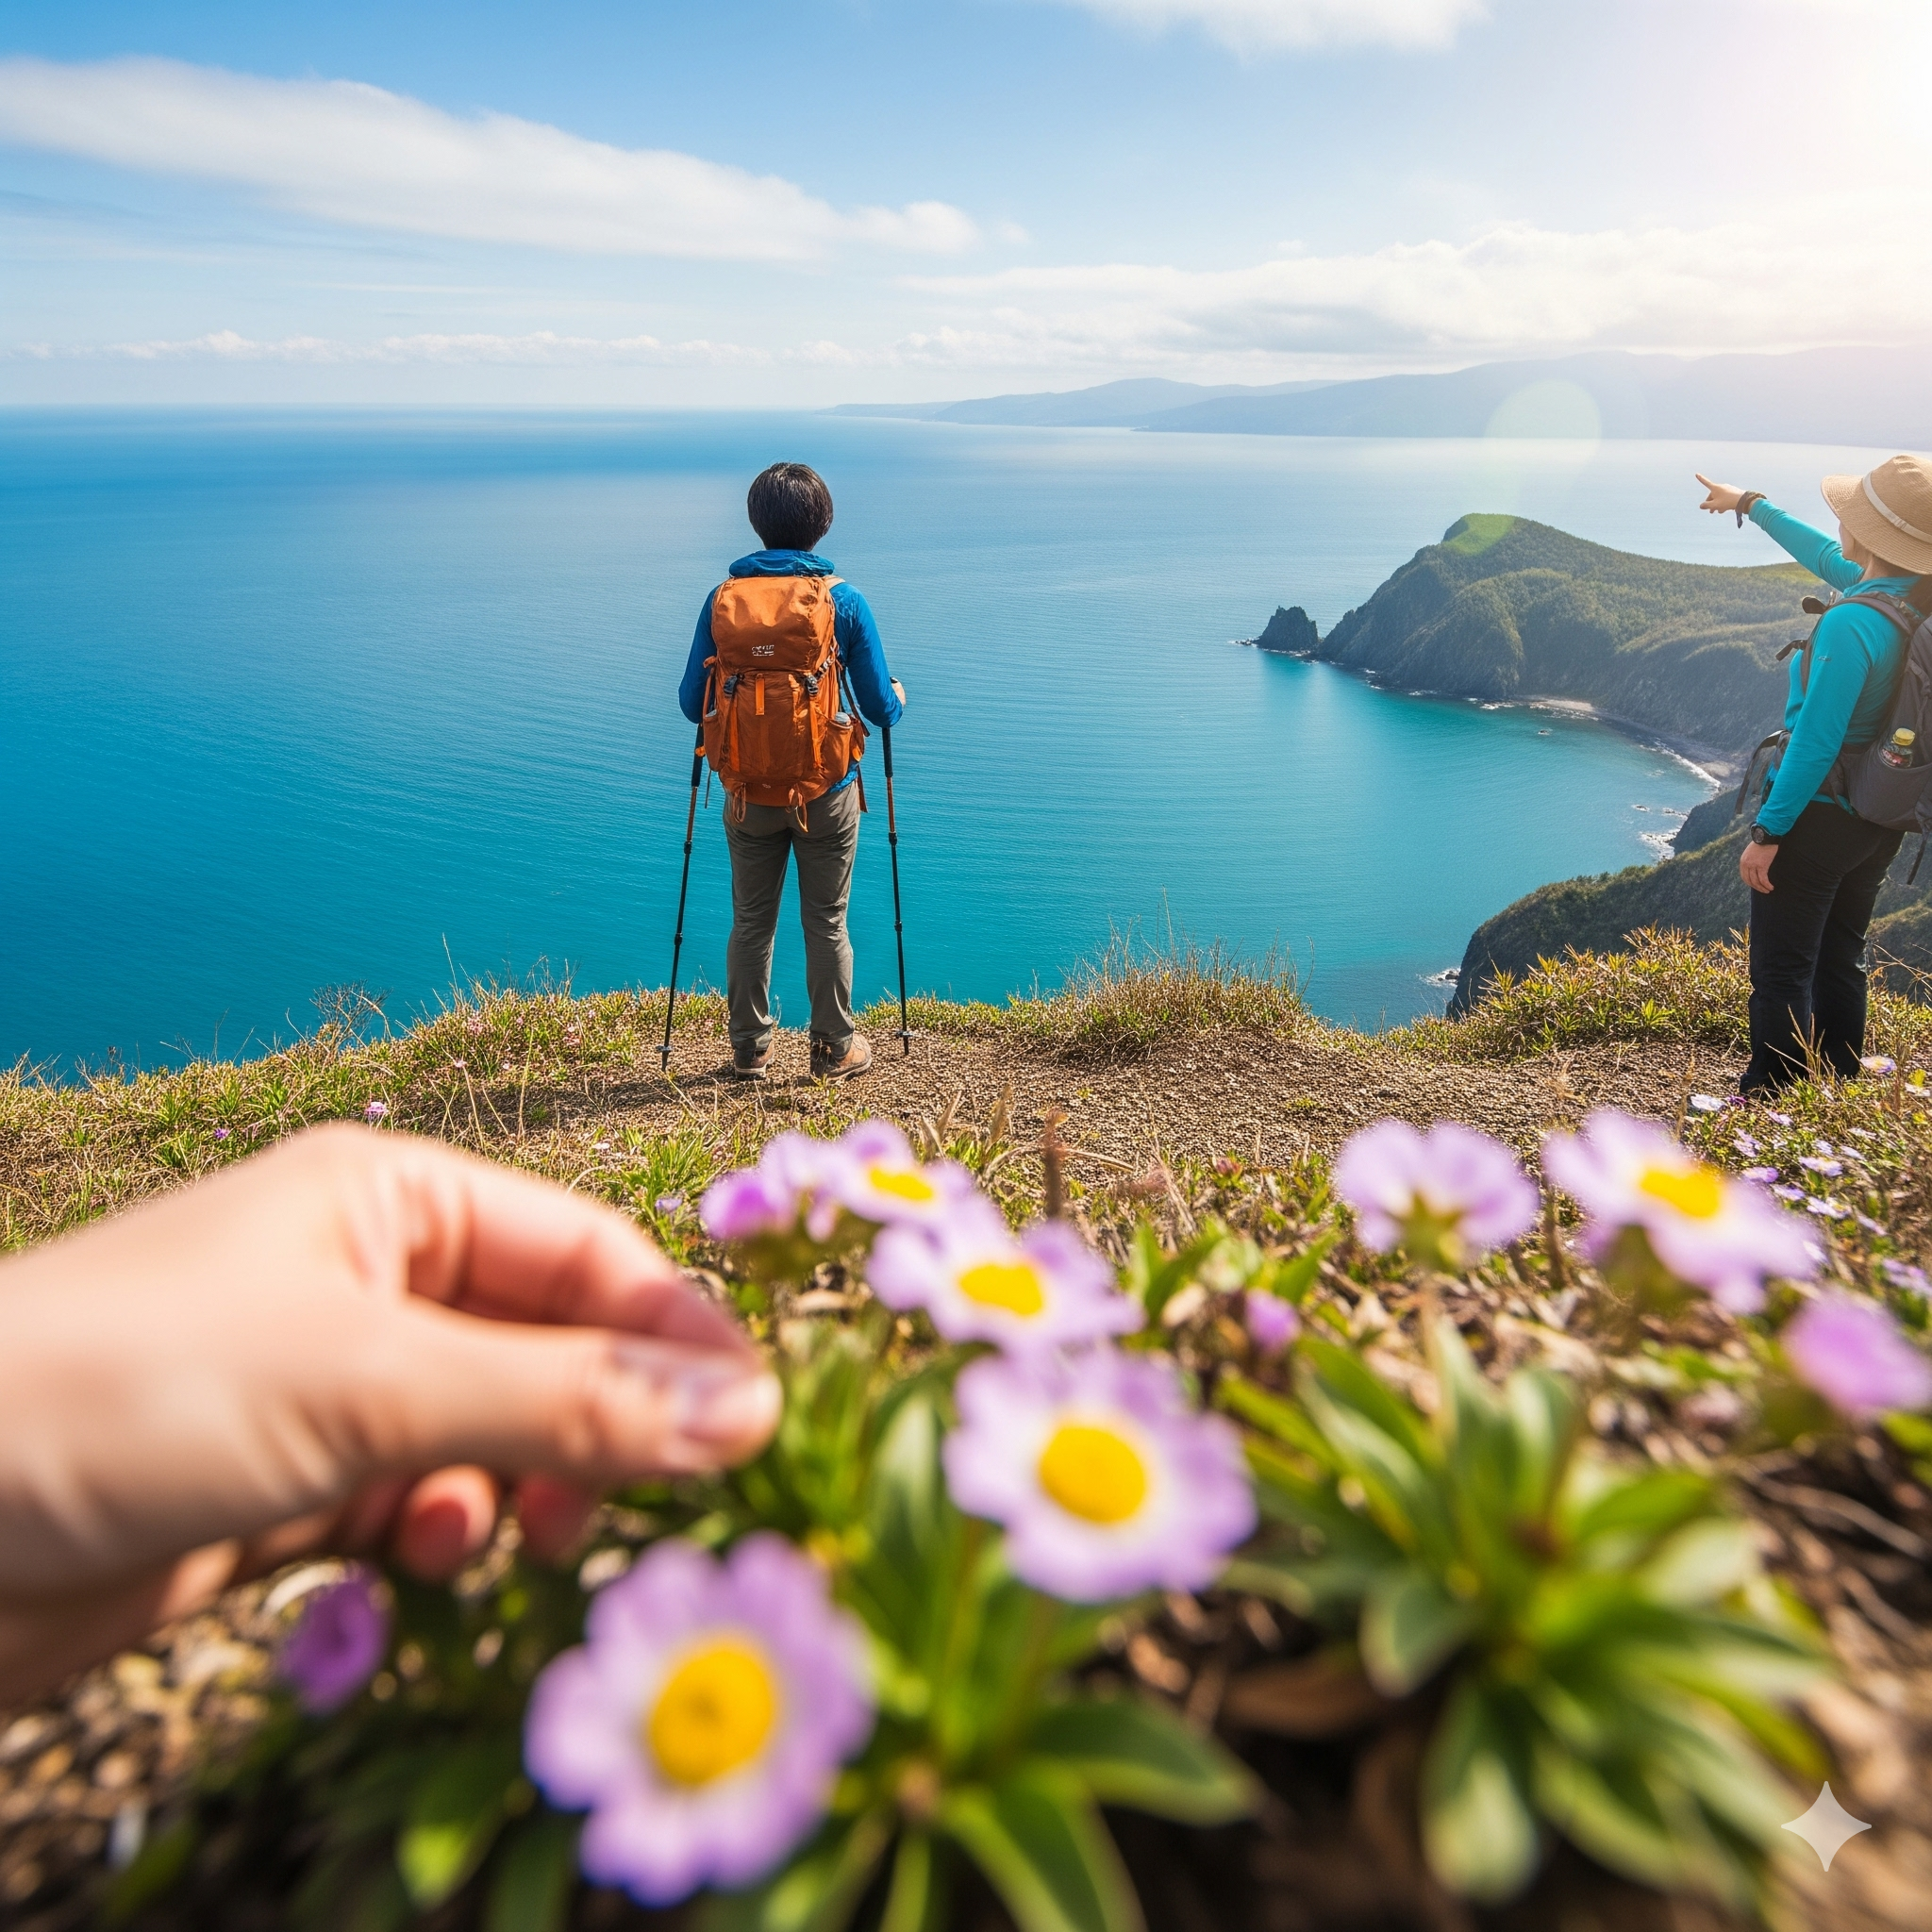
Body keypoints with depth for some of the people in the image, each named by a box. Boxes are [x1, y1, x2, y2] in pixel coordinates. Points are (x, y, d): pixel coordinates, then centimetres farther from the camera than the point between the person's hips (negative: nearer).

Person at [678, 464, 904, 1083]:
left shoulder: (723, 599, -4)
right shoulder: (845, 601, -8)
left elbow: (692, 705, 0)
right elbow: (881, 710, -5)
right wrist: (898, 695, 18)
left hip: (749, 792, 1)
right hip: (828, 792, -1)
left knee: (751, 923, 14)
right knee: (826, 924, 11)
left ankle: (749, 1050, 23)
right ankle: (835, 1049, 22)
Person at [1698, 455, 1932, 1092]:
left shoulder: (1850, 622, -26)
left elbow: (1815, 743, -25)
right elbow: (1829, 559, 20)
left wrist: (1769, 831, -18)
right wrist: (1753, 506, 31)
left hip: (1816, 817, -9)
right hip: (1879, 822, 9)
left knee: (1781, 973, 0)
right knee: (1840, 965, 19)